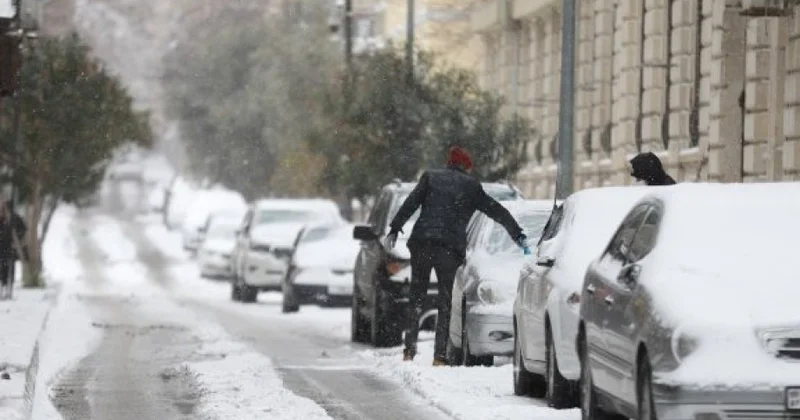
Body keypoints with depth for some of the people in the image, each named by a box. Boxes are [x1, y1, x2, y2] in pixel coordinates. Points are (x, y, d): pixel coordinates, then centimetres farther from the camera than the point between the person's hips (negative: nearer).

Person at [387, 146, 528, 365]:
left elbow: (410, 203, 2)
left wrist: (395, 228, 2)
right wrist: (518, 235, 27)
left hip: (421, 242, 1)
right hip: (450, 247, -1)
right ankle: (440, 356, -4)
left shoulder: (430, 177, 13)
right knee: (445, 302, 3)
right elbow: (497, 211, 18)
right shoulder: (471, 186, 12)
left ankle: (409, 351, 3)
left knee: (416, 298, 9)